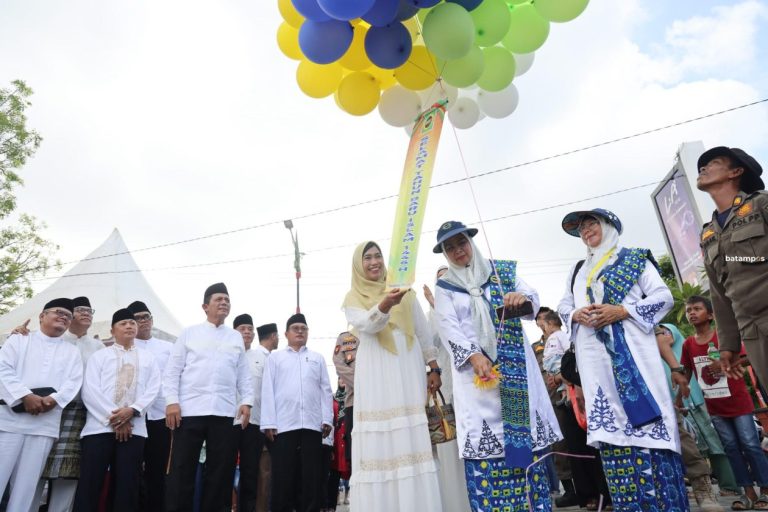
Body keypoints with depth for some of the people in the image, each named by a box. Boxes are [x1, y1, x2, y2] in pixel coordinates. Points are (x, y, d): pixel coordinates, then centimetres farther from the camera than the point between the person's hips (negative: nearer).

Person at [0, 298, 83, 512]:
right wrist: (25, 396, -16)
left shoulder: (72, 351, 16)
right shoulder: (19, 339, 11)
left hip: (45, 424, 2)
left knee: (27, 484, 3)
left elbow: (73, 382, 5)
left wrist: (53, 399, -14)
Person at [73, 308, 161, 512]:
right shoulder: (99, 356, 11)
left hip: (134, 428, 1)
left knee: (127, 485, 2)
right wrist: (112, 418, -11)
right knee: (89, 484, -3)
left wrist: (132, 410, -12)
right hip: (100, 426, -1)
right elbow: (90, 389, -1)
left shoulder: (147, 357, 15)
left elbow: (153, 388, 6)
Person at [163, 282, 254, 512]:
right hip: (190, 410, -2)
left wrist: (247, 401, 2)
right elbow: (172, 370, 3)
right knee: (182, 470, 3)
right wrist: (171, 401, -7)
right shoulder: (189, 333, 8)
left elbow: (243, 374, 12)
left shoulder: (236, 337, 14)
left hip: (224, 413, 2)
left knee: (221, 470, 7)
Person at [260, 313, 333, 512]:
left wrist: (327, 419, 0)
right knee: (283, 478, 0)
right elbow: (268, 390, 6)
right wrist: (269, 423, -4)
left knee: (311, 478, 3)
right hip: (284, 425, -1)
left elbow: (326, 390, 12)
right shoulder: (275, 357, 14)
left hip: (312, 424, 2)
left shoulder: (317, 358, 19)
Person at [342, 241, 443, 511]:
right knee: (380, 438, -5)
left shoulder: (404, 290, 14)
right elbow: (365, 325, -12)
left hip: (408, 368, 2)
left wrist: (434, 368, 8)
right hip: (376, 372, -2)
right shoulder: (353, 297, 8)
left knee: (414, 437, -1)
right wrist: (385, 305, -31)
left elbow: (423, 332, 14)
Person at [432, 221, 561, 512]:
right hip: (474, 368, -1)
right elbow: (449, 328, -5)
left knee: (527, 436, 2)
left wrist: (523, 299, -20)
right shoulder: (444, 287, 7)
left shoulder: (502, 270, 12)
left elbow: (533, 299, 4)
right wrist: (474, 356, -21)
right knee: (484, 444, -5)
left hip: (516, 365, 2)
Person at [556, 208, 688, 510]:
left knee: (646, 419, -7)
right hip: (595, 357, 4)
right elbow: (563, 307, 21)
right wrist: (577, 314, -3)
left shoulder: (634, 259, 9)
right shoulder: (577, 271, 23)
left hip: (632, 352, -4)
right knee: (611, 425, 0)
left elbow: (663, 296, 1)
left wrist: (623, 311, -12)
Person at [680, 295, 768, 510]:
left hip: (738, 401, -3)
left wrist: (724, 365, -23)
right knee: (731, 447, 7)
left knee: (750, 445, 1)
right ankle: (749, 493, 16)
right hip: (714, 406, 3)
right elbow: (687, 373, 8)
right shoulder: (688, 344, 0)